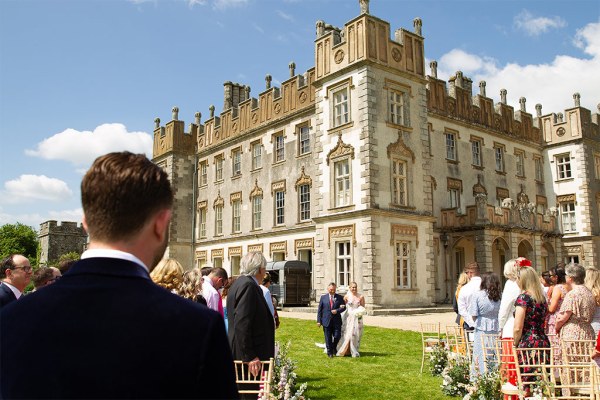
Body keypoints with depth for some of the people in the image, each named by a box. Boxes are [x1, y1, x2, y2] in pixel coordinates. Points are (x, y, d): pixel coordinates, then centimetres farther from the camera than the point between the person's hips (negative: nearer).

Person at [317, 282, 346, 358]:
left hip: (336, 321, 0)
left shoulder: (339, 297, 5)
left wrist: (337, 310, -14)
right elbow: (319, 310, 4)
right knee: (328, 338, 4)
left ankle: (334, 347, 28)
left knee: (337, 336, -2)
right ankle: (330, 352, 18)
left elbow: (344, 307, 5)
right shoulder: (323, 297, 5)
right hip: (326, 321, 0)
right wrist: (319, 321, -2)